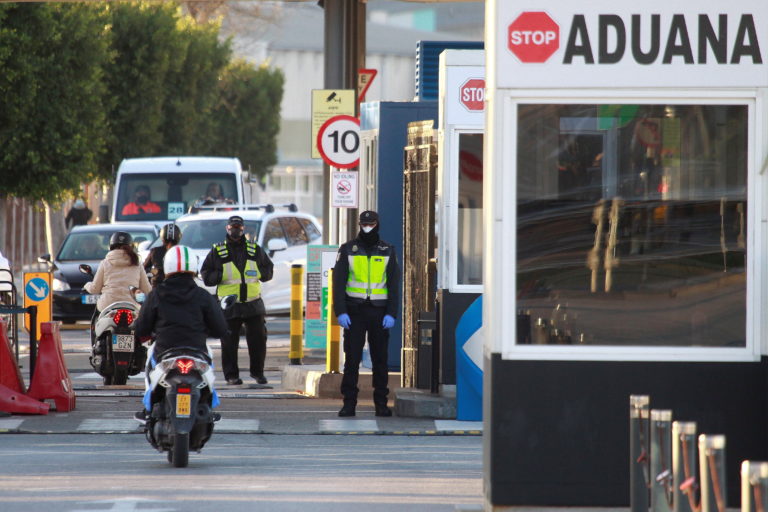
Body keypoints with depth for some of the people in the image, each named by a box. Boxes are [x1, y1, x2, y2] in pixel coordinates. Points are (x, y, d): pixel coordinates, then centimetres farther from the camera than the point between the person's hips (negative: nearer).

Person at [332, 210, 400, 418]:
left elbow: (394, 285, 5)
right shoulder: (348, 250, 4)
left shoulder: (388, 251, 7)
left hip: (379, 312, 1)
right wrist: (340, 312, -10)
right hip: (354, 311, -1)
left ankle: (381, 403, 7)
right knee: (352, 358, -3)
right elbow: (338, 283, 1)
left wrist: (392, 314, -5)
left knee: (380, 359, 2)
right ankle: (349, 403, 0)